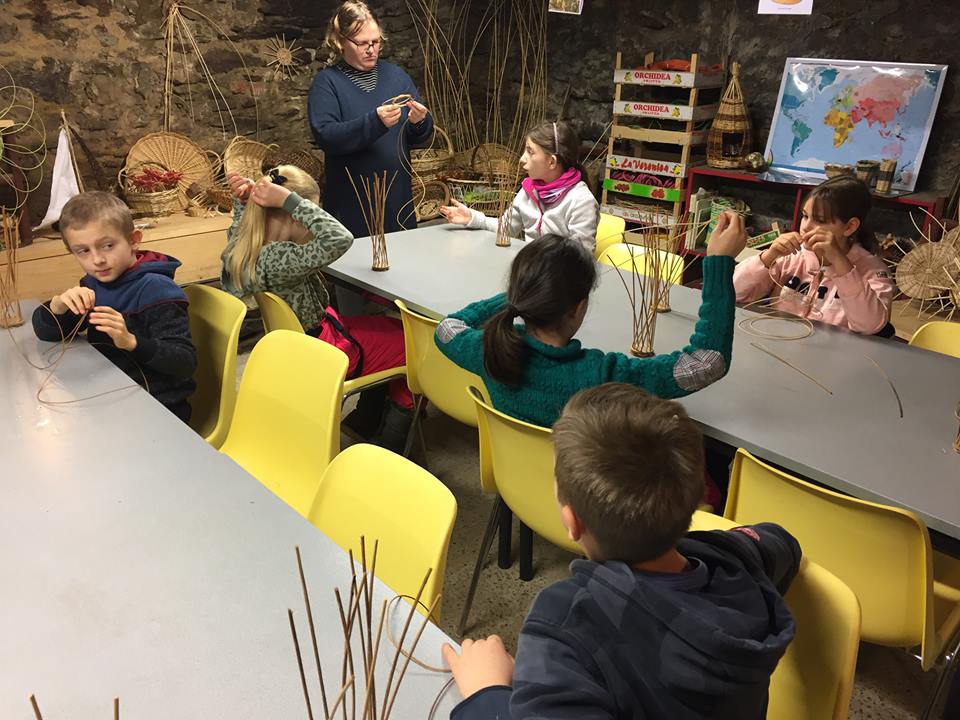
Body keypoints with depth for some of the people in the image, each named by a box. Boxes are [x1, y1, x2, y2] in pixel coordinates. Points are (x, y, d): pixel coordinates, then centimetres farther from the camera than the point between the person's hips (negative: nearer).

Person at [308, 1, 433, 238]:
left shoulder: (395, 75, 9)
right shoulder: (327, 82, -2)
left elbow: (420, 137, 10)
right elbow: (325, 136, -16)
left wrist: (419, 122, -13)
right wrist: (374, 122, -27)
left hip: (398, 196, 4)